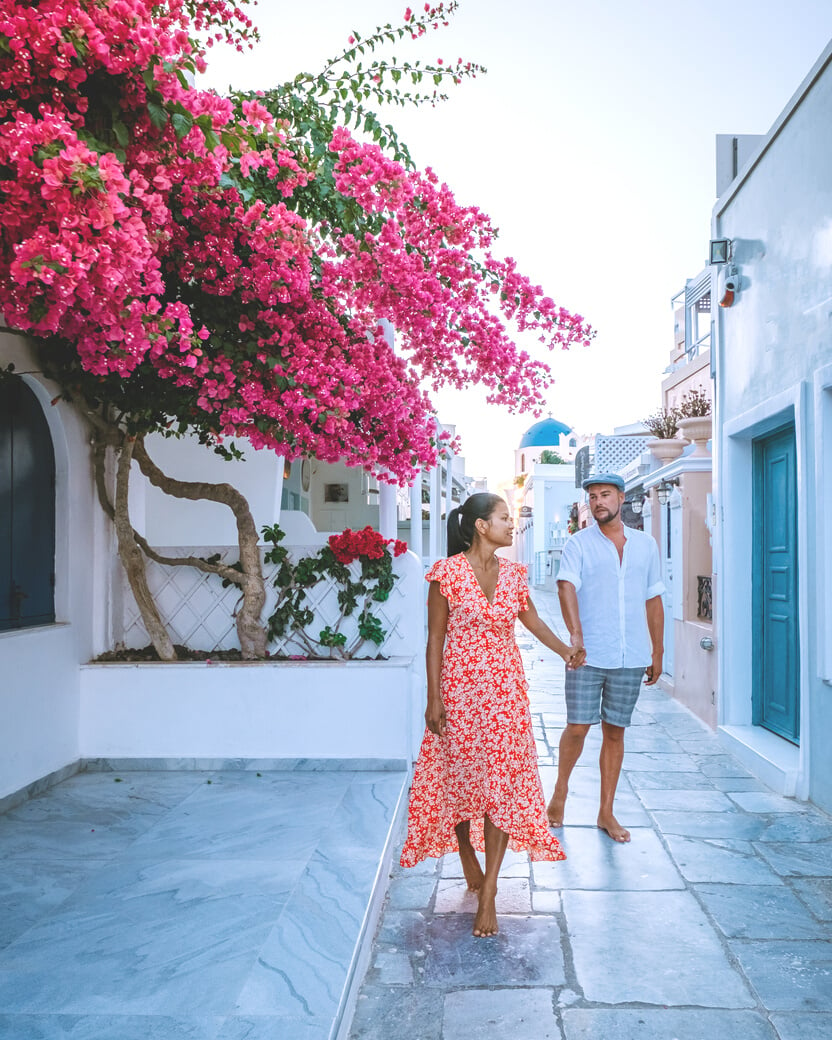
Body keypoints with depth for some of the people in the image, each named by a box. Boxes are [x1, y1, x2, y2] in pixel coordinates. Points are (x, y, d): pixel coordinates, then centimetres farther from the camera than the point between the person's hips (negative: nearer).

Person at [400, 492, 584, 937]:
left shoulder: (513, 573, 3)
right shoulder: (447, 572, -10)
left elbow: (532, 619, 14)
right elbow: (435, 637, -7)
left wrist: (565, 649, -3)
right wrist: (433, 698, -9)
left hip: (506, 690, 4)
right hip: (459, 688, -3)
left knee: (503, 783, -1)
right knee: (459, 777, 9)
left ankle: (487, 893, 6)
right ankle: (466, 852, 39)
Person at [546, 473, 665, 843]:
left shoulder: (646, 544, 11)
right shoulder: (579, 543, 0)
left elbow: (653, 600, 15)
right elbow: (566, 586, -17)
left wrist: (657, 650, 14)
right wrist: (575, 633, -33)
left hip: (631, 658, 3)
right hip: (587, 655, -3)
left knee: (614, 732, 9)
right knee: (577, 728, -2)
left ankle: (606, 812, 21)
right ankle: (560, 789, 25)